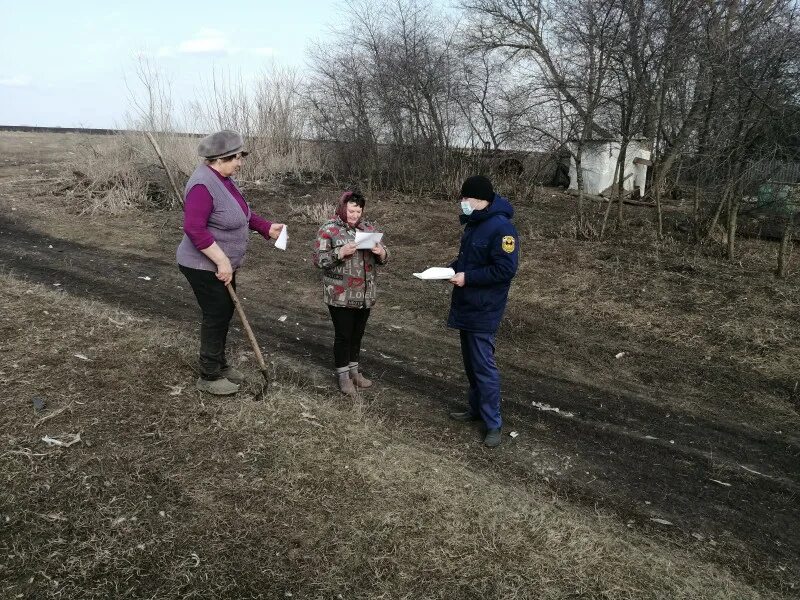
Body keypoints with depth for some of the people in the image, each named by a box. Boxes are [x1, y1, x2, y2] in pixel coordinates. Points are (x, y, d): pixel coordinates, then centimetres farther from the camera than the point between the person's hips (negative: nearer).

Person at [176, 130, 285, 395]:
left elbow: (240, 213, 20)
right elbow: (194, 228, -30)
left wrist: (266, 227, 10)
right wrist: (222, 261, -29)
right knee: (216, 316, 0)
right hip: (205, 266, -9)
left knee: (224, 313, 17)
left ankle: (219, 364, 34)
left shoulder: (224, 179, 6)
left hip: (221, 264, 9)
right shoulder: (203, 184, -25)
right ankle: (209, 377, 14)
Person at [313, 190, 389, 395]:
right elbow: (318, 259, -11)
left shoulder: (368, 228, 10)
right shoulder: (329, 229, -5)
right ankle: (343, 376, 18)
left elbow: (383, 258, 12)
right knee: (343, 335, 2)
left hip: (365, 294, 5)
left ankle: (354, 371, 31)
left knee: (357, 334, 15)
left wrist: (381, 252, -12)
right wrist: (341, 252, -24)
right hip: (340, 295, -5)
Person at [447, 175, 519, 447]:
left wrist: (467, 277, -22)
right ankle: (477, 408, 33)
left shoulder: (501, 228, -19)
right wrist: (453, 268, 3)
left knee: (484, 365, -5)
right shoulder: (473, 224, 11)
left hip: (484, 310, -9)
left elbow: (505, 269, -24)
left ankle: (493, 423, 6)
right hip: (466, 305, 9)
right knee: (470, 362, 18)